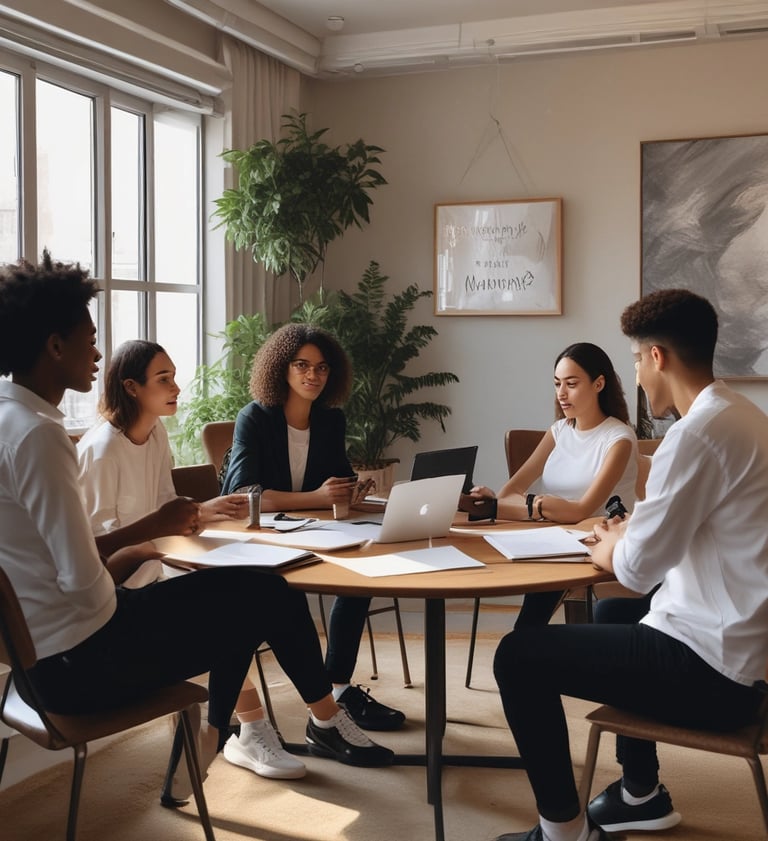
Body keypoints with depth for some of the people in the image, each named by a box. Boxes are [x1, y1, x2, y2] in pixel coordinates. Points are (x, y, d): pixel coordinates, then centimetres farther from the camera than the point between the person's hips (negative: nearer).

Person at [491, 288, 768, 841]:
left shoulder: (699, 431, -22)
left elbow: (637, 569, -18)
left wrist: (610, 548, 2)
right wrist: (630, 537, 10)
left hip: (713, 669, -10)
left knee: (519, 655, -3)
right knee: (612, 617, 34)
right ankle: (642, 795, 38)